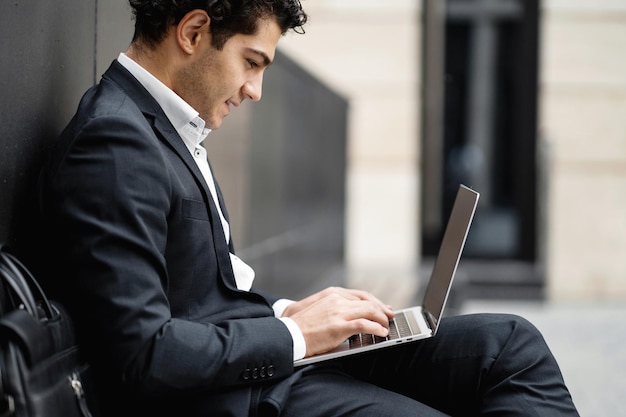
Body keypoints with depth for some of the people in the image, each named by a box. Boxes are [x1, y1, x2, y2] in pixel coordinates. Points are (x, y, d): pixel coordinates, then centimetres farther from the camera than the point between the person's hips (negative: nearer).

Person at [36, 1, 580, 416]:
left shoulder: (166, 127, 14)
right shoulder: (112, 144, -19)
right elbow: (141, 354, -25)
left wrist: (285, 312, 5)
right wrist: (292, 334, -15)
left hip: (274, 353, 10)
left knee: (510, 344, 3)